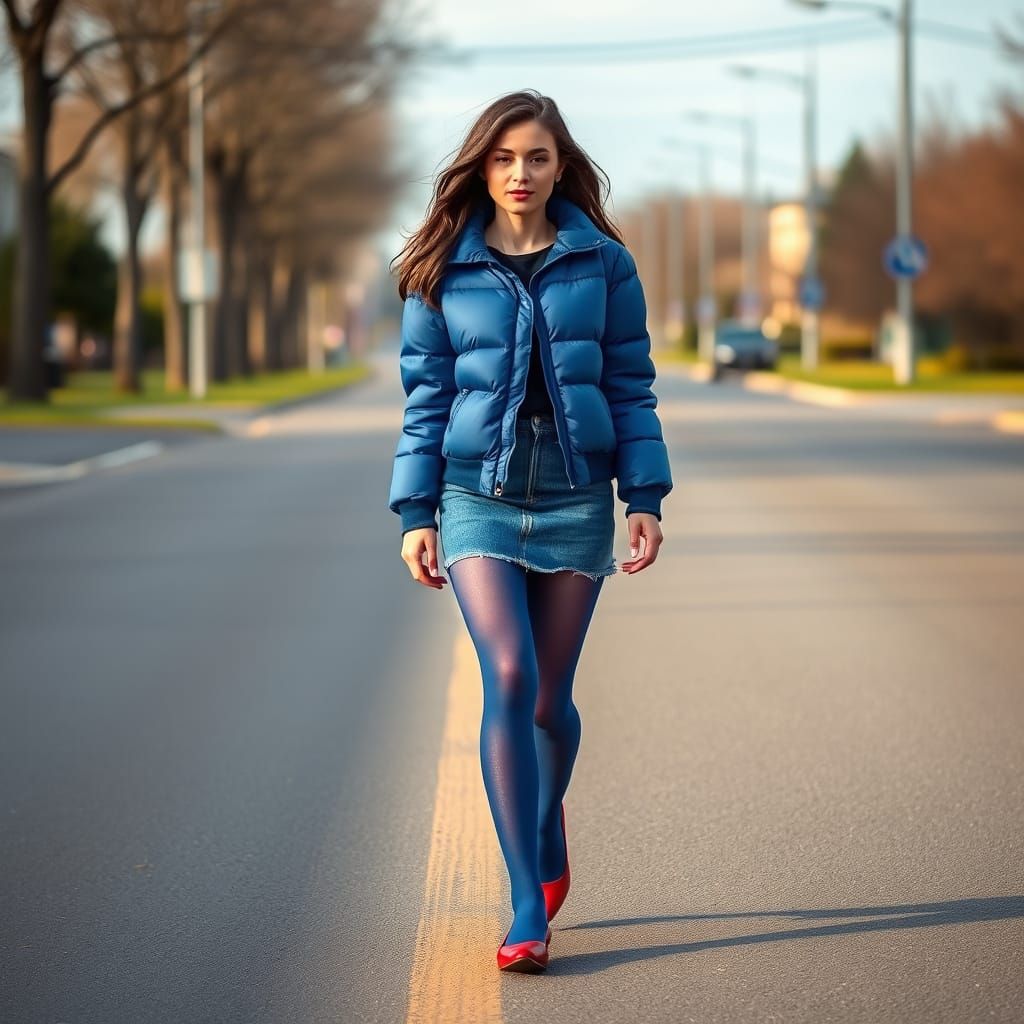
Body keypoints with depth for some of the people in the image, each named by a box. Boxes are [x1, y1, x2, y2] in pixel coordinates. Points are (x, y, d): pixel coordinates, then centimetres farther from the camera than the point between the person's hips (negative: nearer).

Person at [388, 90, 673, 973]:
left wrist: (645, 495, -1)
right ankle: (529, 908, -14)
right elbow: (425, 396, 6)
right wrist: (415, 513, 2)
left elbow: (631, 386, 6)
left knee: (550, 699, 6)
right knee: (510, 679, -16)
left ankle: (547, 837, 38)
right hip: (479, 497, -1)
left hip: (575, 499, 1)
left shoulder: (603, 263, 3)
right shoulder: (443, 270, 4)